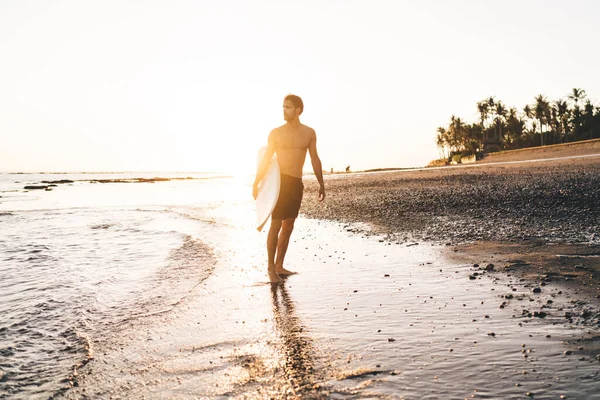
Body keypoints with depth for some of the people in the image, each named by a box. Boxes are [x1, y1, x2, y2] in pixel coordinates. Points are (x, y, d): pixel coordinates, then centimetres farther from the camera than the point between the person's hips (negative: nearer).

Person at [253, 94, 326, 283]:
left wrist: (321, 184, 8)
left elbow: (315, 159, 11)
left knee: (288, 227, 9)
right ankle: (271, 268, -1)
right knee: (276, 225, -8)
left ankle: (279, 266, 19)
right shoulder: (276, 133, -1)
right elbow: (265, 159, 0)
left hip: (297, 183, 4)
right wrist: (256, 184, -5)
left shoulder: (309, 133, 6)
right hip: (280, 181, -4)